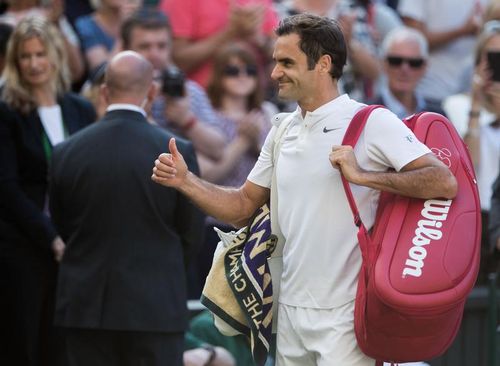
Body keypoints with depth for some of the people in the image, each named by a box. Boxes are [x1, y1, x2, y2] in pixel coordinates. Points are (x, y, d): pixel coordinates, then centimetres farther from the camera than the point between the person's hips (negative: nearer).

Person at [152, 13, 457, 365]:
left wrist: (363, 176, -23)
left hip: (344, 316, -7)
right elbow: (243, 206, 19)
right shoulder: (282, 132, 12)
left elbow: (445, 182, -18)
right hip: (290, 310, 7)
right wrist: (185, 181, 5)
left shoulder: (372, 123, -9)